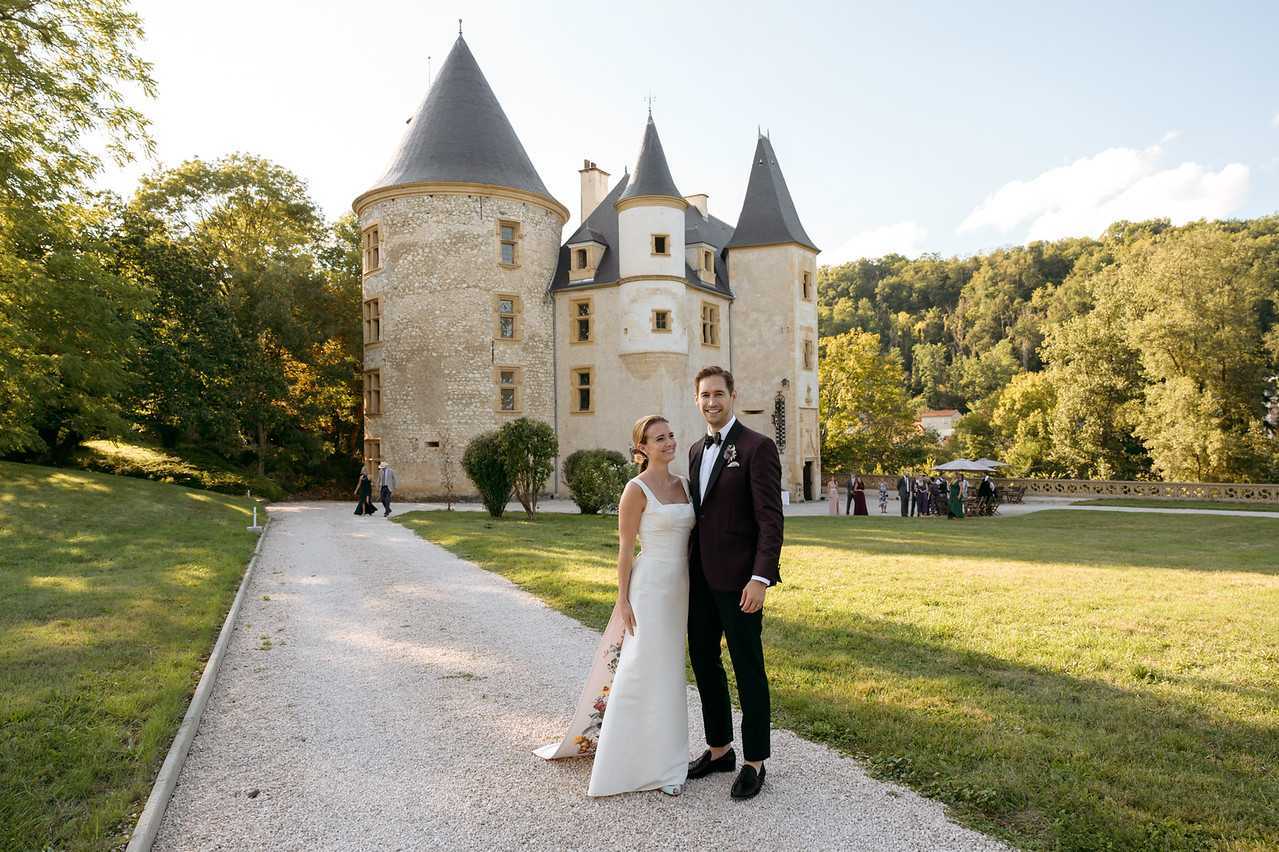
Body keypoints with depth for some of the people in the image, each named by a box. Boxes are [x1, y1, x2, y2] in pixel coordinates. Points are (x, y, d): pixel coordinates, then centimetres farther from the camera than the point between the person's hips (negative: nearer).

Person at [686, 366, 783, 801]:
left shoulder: (757, 447, -10)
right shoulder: (697, 451, 13)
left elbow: (771, 519, -15)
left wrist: (761, 578, -22)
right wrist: (690, 569, 17)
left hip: (738, 579, -8)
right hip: (701, 577, 8)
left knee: (748, 668, 4)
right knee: (703, 662, 15)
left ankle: (754, 761, 18)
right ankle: (719, 748, 31)